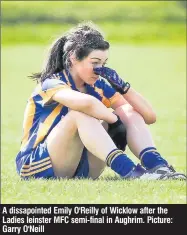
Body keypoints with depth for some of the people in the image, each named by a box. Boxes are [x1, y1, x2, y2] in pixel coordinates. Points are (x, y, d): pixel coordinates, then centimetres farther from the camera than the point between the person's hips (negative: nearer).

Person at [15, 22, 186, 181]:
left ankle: (158, 167, -30)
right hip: (40, 169, -7)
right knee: (81, 113, -32)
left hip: (79, 169, 7)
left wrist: (123, 86, -11)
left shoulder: (98, 86, 5)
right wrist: (115, 121, -23)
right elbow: (87, 102, -41)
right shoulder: (51, 84, -16)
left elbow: (149, 117, 3)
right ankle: (129, 172, -47)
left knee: (130, 112, -6)